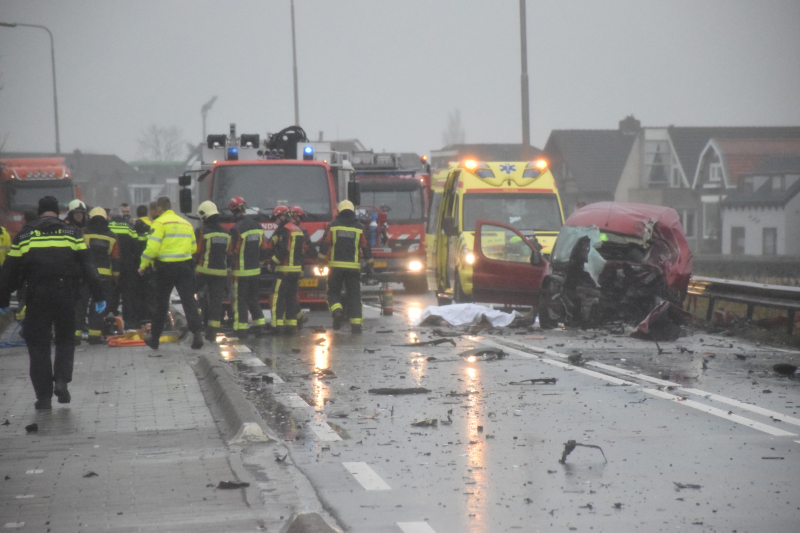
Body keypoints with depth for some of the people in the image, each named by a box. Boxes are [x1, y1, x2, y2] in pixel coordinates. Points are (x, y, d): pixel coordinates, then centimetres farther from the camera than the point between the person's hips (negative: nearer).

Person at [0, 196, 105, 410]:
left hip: (37, 296, 0)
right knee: (65, 340, 18)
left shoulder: (24, 237, 5)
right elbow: (88, 266, 1)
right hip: (65, 294, 0)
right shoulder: (72, 233, 5)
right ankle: (62, 380, -3)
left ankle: (43, 396, 4)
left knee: (38, 344, 8)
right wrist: (98, 296, 3)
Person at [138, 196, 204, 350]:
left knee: (161, 303, 8)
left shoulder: (160, 223, -6)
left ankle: (154, 337, 19)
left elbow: (152, 247, -13)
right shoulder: (186, 224, 14)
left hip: (166, 267, -4)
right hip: (185, 266, 4)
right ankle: (197, 333, -16)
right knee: (189, 301, 0)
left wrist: (143, 265, -2)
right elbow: (193, 247, 18)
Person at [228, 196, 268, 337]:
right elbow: (263, 248, 11)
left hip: (241, 271, -6)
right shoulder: (257, 226, 5)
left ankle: (241, 328, 2)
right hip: (255, 270, 6)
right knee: (253, 299, 17)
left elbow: (233, 252, -17)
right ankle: (259, 325, 15)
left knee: (240, 300, 1)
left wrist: (229, 264, -2)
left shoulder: (237, 229, -18)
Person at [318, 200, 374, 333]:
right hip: (353, 266, 1)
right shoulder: (359, 228, 4)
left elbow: (325, 245, -1)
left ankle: (337, 312, -17)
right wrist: (369, 266, 14)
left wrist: (322, 262, 7)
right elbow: (366, 247, 6)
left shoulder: (333, 226, 1)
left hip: (335, 266, -1)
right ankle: (356, 324, -1)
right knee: (354, 295, 4)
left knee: (333, 292, 11)